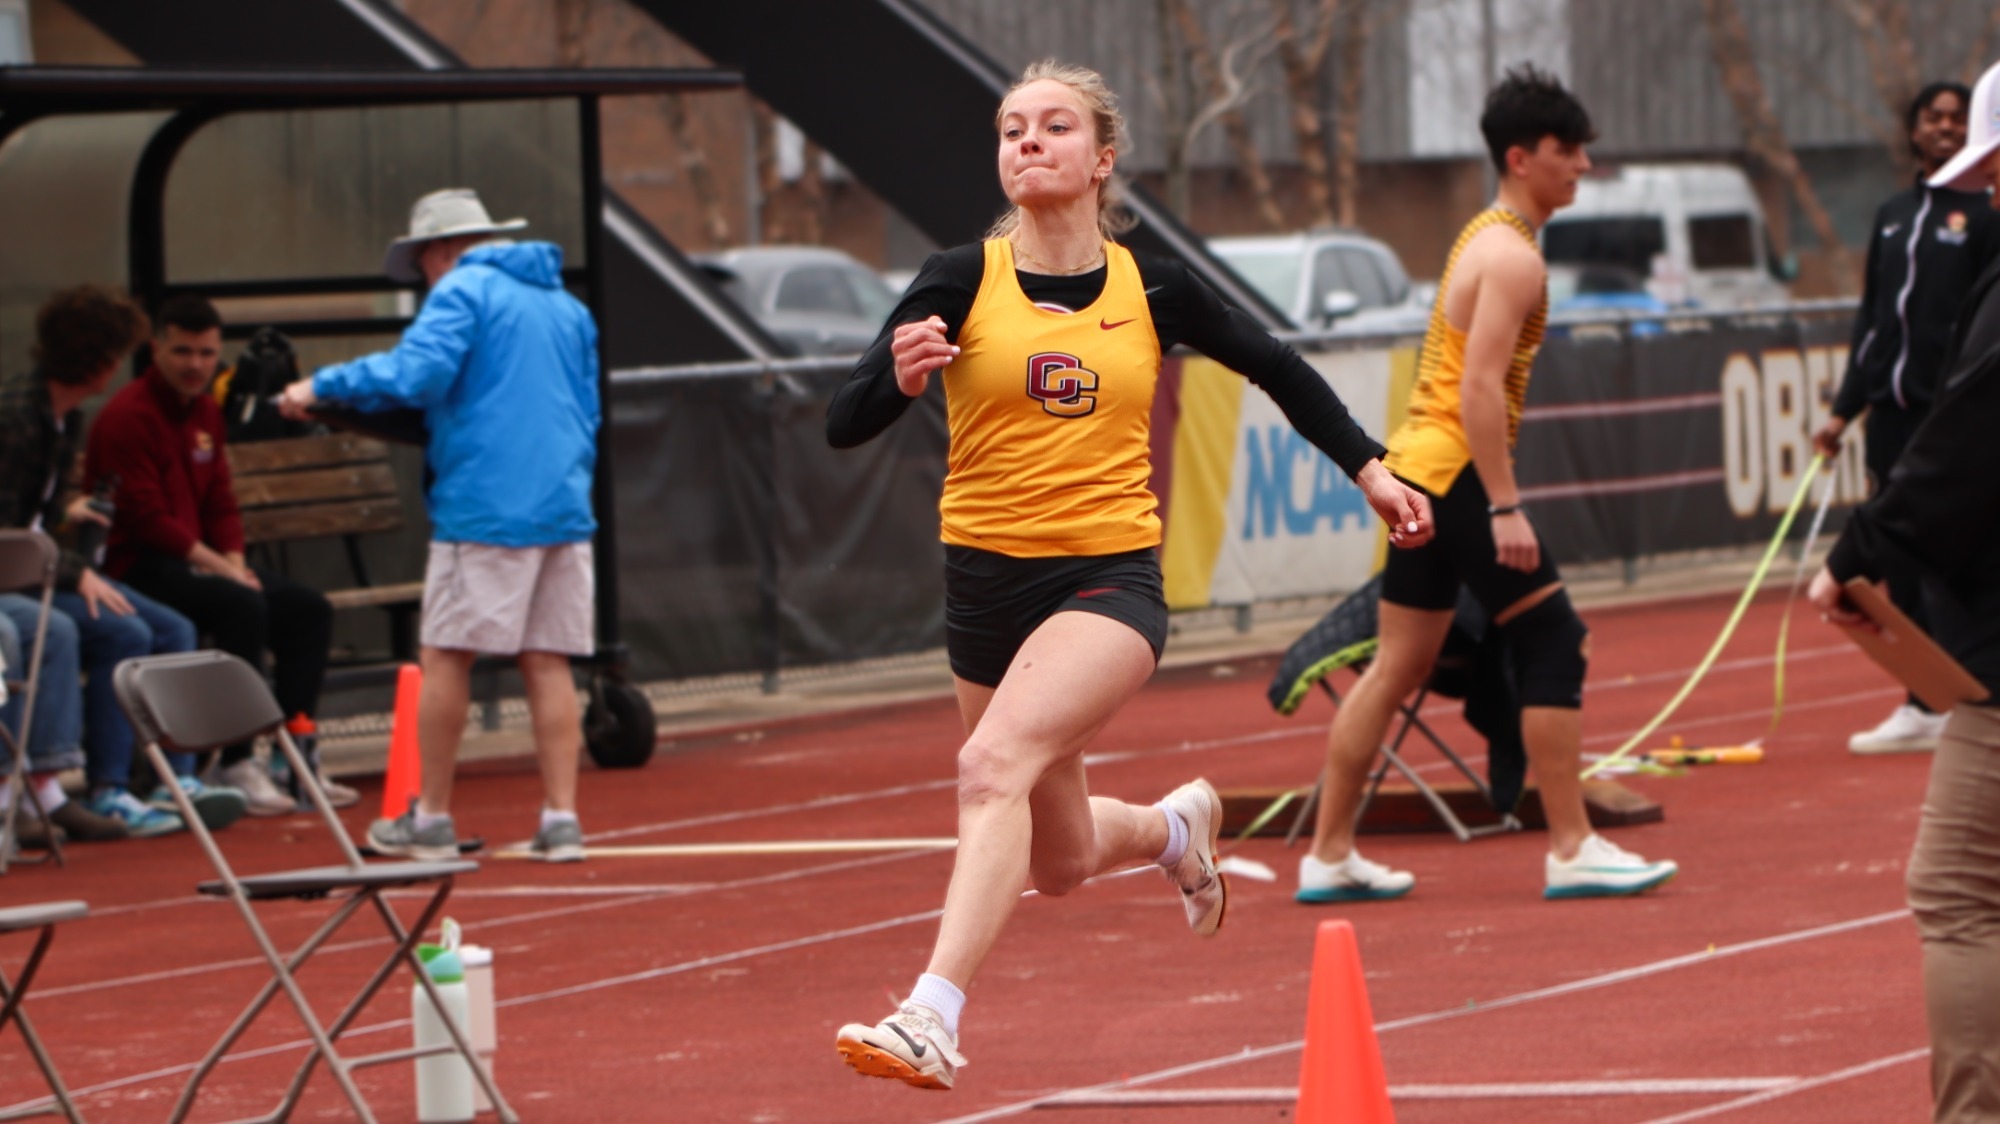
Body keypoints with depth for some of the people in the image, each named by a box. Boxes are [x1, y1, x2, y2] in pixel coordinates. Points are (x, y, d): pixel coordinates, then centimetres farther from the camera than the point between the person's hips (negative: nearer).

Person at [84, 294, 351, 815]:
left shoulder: (204, 412, 15)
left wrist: (236, 563, -2)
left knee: (309, 610, 0)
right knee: (242, 605, -31)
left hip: (199, 561, 9)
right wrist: (218, 567, -20)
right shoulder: (127, 416, -13)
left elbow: (221, 505, 17)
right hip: (137, 570, -9)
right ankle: (236, 766, -28)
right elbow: (146, 518, -19)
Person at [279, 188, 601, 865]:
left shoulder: (462, 292, -4)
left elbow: (413, 373, -18)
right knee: (548, 663, 6)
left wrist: (323, 386, -9)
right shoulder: (566, 305, 20)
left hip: (486, 509, -7)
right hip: (564, 506, 7)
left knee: (447, 656, 2)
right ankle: (561, 817, 0)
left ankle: (430, 818, 5)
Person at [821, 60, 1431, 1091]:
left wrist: (1370, 469, 14)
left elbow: (1277, 369, 18)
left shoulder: (1152, 288, 0)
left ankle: (932, 1019, -36)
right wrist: (899, 376, -31)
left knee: (995, 763, -30)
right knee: (1059, 863, 16)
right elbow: (845, 427, -10)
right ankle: (1176, 826, 51)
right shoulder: (963, 281, -4)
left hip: (1111, 579, -2)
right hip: (987, 580, 2)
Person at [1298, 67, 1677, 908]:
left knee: (1397, 667, 11)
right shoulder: (1513, 257, -14)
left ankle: (1328, 858, 11)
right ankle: (1572, 851, -5)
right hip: (1460, 470, -10)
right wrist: (1505, 508, -24)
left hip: (1419, 467, 10)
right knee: (1553, 648, -6)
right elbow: (1481, 386, -22)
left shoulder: (1483, 238, 18)